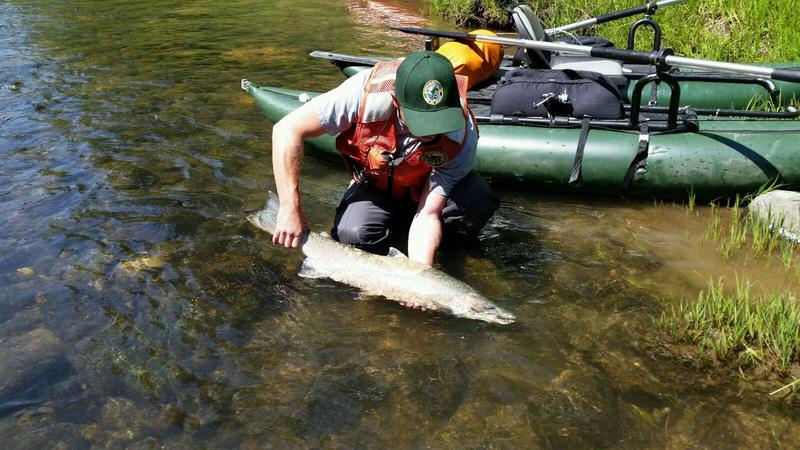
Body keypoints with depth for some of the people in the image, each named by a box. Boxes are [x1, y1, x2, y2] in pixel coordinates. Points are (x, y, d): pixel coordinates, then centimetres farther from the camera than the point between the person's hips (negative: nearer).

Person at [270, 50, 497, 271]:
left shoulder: (462, 136, -33)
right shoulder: (370, 93, -37)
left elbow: (428, 214, -30)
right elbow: (287, 129, -30)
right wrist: (290, 209, -31)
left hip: (422, 189, 0)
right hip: (374, 185, 0)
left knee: (478, 202, -31)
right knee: (354, 233, -31)